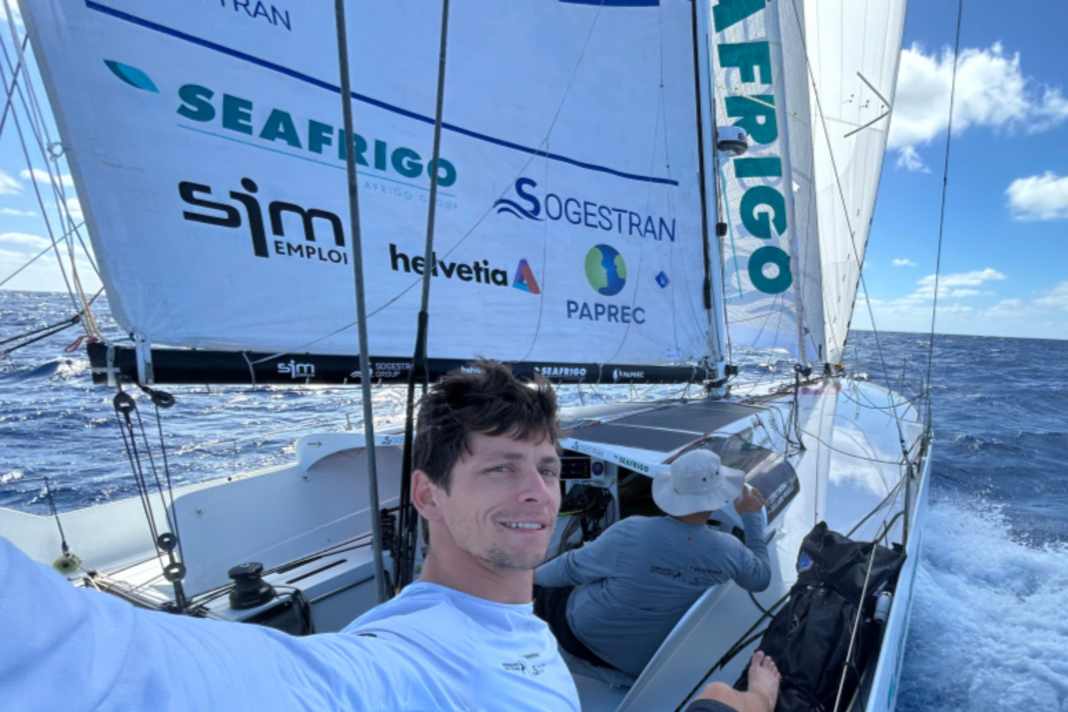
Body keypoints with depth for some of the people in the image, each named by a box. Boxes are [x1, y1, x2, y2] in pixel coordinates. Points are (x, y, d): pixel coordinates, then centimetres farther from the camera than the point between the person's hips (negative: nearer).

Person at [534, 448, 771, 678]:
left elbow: (573, 568, -16)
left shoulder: (632, 532, -31)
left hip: (586, 635, -4)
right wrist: (753, 516, 8)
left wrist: (535, 575, 4)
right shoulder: (729, 551, -22)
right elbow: (762, 579, 2)